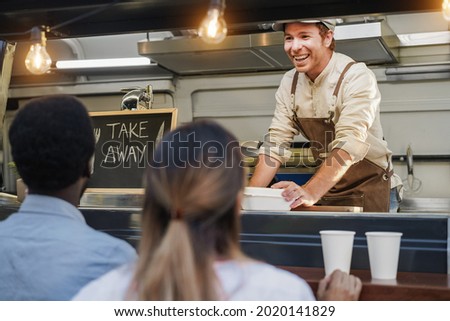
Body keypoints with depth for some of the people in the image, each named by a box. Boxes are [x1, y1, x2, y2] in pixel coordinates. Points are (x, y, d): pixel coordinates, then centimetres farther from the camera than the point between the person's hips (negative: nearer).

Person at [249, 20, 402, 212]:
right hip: (326, 190, 5)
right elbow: (276, 142, -4)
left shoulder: (357, 77, -20)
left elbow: (350, 144, -31)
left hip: (368, 188, -4)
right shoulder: (289, 83, -2)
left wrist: (310, 193, -44)